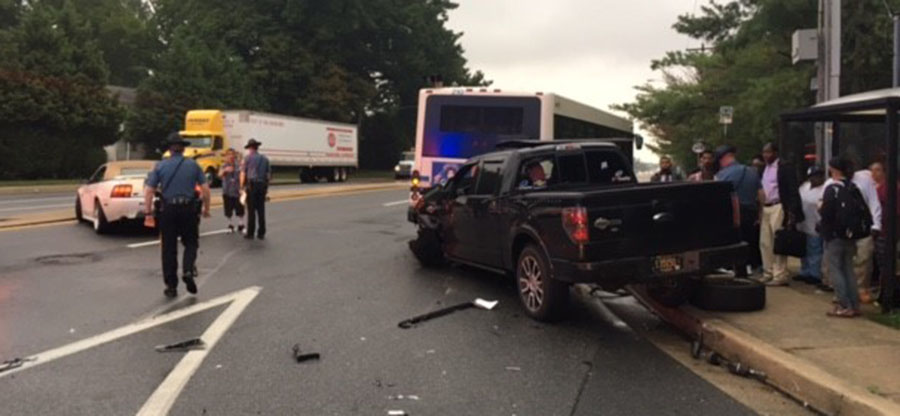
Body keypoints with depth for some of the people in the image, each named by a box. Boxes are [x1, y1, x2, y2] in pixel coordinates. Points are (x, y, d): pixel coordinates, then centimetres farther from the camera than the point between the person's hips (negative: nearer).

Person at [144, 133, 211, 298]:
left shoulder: (160, 166, 2)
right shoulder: (193, 165, 2)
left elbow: (149, 190, -3)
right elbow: (205, 188, -2)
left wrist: (147, 209, 6)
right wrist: (206, 208, 8)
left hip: (168, 210, 0)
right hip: (188, 209, 0)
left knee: (169, 248, 7)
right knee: (190, 243, 14)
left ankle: (171, 286, 10)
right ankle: (188, 271, -12)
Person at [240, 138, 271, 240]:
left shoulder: (247, 158, -2)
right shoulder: (265, 159, 10)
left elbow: (243, 174, -6)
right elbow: (269, 174, 9)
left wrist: (242, 186, 1)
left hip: (251, 185, -4)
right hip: (262, 185, 4)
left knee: (251, 210, -1)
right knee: (261, 210, 8)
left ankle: (250, 233, 1)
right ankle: (261, 233, 11)